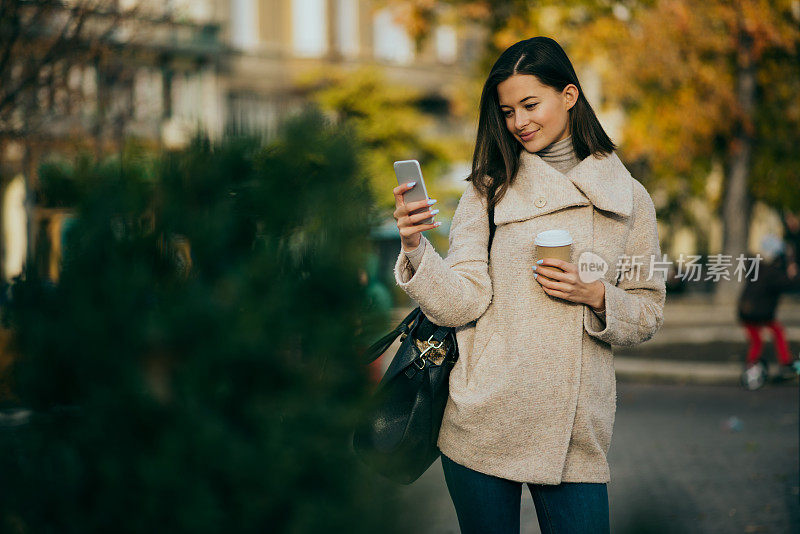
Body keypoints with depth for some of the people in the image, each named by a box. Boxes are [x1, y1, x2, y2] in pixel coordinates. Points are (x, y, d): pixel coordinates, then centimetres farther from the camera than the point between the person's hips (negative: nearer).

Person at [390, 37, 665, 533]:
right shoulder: (489, 190, 4)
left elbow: (648, 314, 9)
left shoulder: (628, 198, 7)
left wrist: (597, 297, -10)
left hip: (577, 435, 1)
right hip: (484, 430, 0)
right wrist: (416, 247, -22)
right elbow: (462, 303, -6)